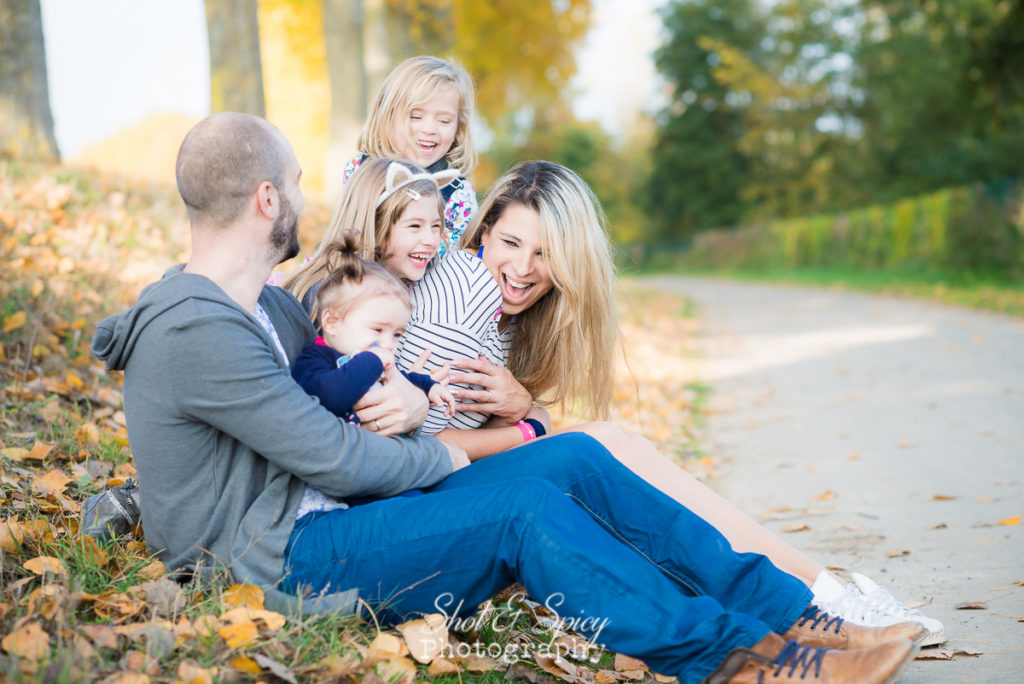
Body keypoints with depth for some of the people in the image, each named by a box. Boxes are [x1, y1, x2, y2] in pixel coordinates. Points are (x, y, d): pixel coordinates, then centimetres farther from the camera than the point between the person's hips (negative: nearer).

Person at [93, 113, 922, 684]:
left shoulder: (266, 302, 14)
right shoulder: (195, 330, -20)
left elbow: (335, 392, 23)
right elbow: (331, 457, -20)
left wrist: (411, 396, 1)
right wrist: (443, 460, -4)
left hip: (319, 509, 9)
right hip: (276, 554, -9)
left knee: (572, 457, -6)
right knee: (522, 510, -27)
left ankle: (784, 613, -6)